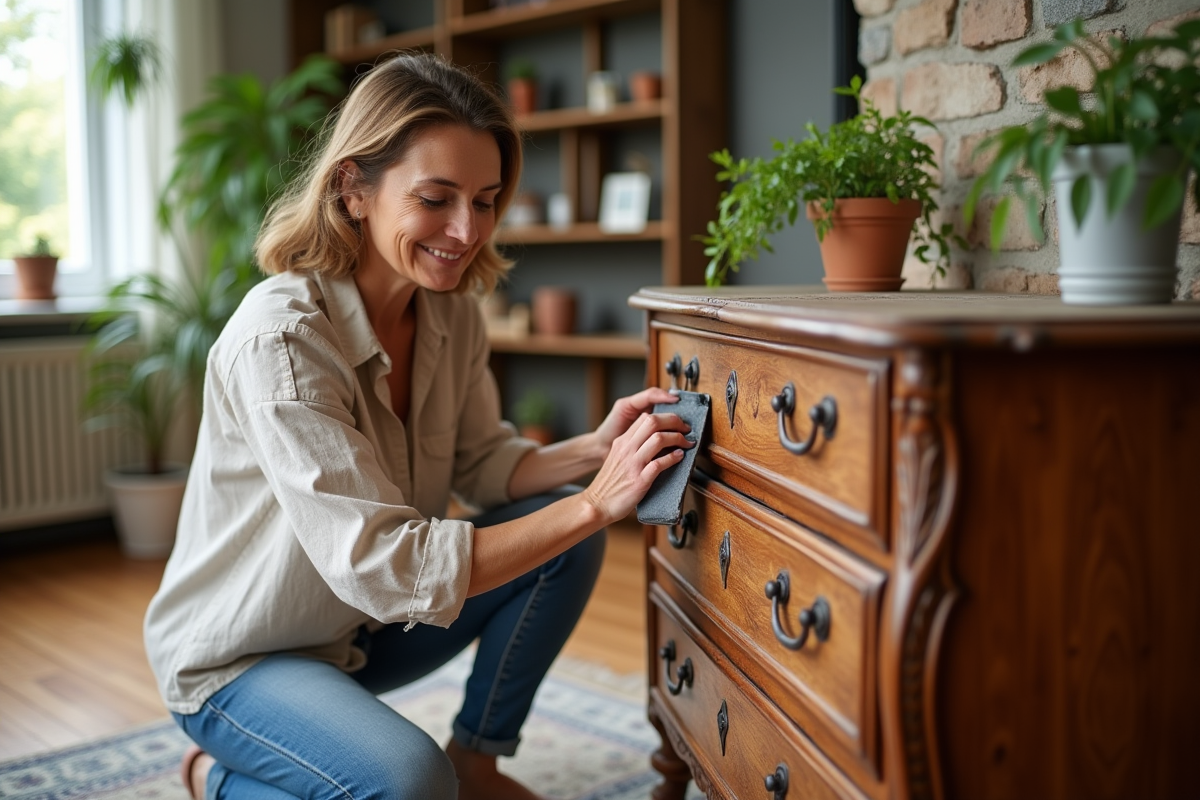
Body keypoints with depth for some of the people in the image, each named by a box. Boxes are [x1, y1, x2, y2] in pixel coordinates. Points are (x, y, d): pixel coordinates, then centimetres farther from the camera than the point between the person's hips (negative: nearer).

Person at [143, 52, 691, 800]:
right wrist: (595, 504, -35)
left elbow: (485, 468, -1)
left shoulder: (453, 312, -8)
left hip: (363, 626, 7)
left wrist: (595, 450, -22)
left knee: (567, 531, -8)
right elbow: (383, 568, -34)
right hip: (238, 659, -7)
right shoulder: (279, 339, -31)